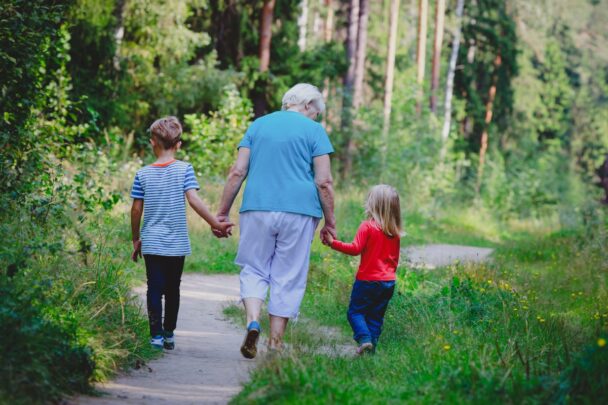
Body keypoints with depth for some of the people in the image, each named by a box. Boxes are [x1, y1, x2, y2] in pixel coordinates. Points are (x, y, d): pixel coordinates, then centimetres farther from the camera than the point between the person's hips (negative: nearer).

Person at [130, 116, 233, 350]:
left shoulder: (143, 174, 0)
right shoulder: (184, 170, -5)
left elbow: (136, 210, 2)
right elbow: (194, 201, -14)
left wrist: (136, 240, 13)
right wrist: (216, 224, -10)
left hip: (151, 243, 0)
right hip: (177, 244, 0)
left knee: (154, 289, 3)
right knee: (172, 290, 13)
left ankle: (156, 335, -9)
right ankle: (169, 334, 18)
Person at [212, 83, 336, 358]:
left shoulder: (258, 125, 12)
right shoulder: (314, 130, 3)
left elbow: (237, 172, 6)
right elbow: (324, 182, -5)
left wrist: (222, 213, 8)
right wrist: (330, 222, 3)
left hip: (257, 210, 2)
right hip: (299, 212, -2)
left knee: (254, 270, 11)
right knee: (288, 278, 6)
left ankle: (252, 321, -15)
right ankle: (275, 343, 7)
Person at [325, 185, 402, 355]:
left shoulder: (367, 226, -12)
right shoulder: (395, 232, 7)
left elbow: (355, 249, -19)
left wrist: (333, 243, -16)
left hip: (368, 280, -5)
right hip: (388, 282, 5)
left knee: (355, 311, 4)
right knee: (376, 316, 12)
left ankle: (364, 339, -15)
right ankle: (373, 344, 8)